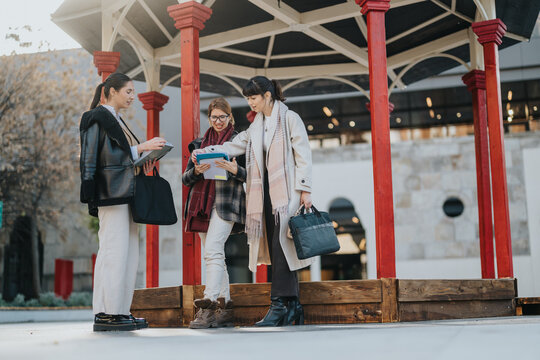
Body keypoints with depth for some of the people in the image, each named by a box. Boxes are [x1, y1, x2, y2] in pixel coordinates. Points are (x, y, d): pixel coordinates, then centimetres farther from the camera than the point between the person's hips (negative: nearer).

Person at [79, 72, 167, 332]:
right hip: (110, 194, -10)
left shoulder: (115, 121, 24)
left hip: (123, 193, 10)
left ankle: (121, 311, 9)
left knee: (129, 254, 6)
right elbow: (106, 156, -15)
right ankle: (106, 314, -9)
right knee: (113, 252, -12)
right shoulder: (98, 118, -5)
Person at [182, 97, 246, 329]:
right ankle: (225, 308, 9)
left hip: (226, 202, -5)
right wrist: (196, 171, -9)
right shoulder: (199, 143, 19)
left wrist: (235, 170, -19)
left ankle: (208, 304, -22)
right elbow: (185, 179, 13)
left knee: (213, 250, -18)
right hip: (202, 201, 5)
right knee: (216, 255, 5)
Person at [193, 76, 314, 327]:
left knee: (281, 244, -14)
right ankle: (292, 305, 9)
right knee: (276, 248, 4)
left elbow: (303, 155, -5)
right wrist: (206, 152, 2)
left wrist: (304, 189, -12)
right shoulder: (257, 126, 21)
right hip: (266, 192, 7)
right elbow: (235, 146, 17)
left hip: (287, 192, -7)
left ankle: (280, 305, -14)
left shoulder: (290, 119, -1)